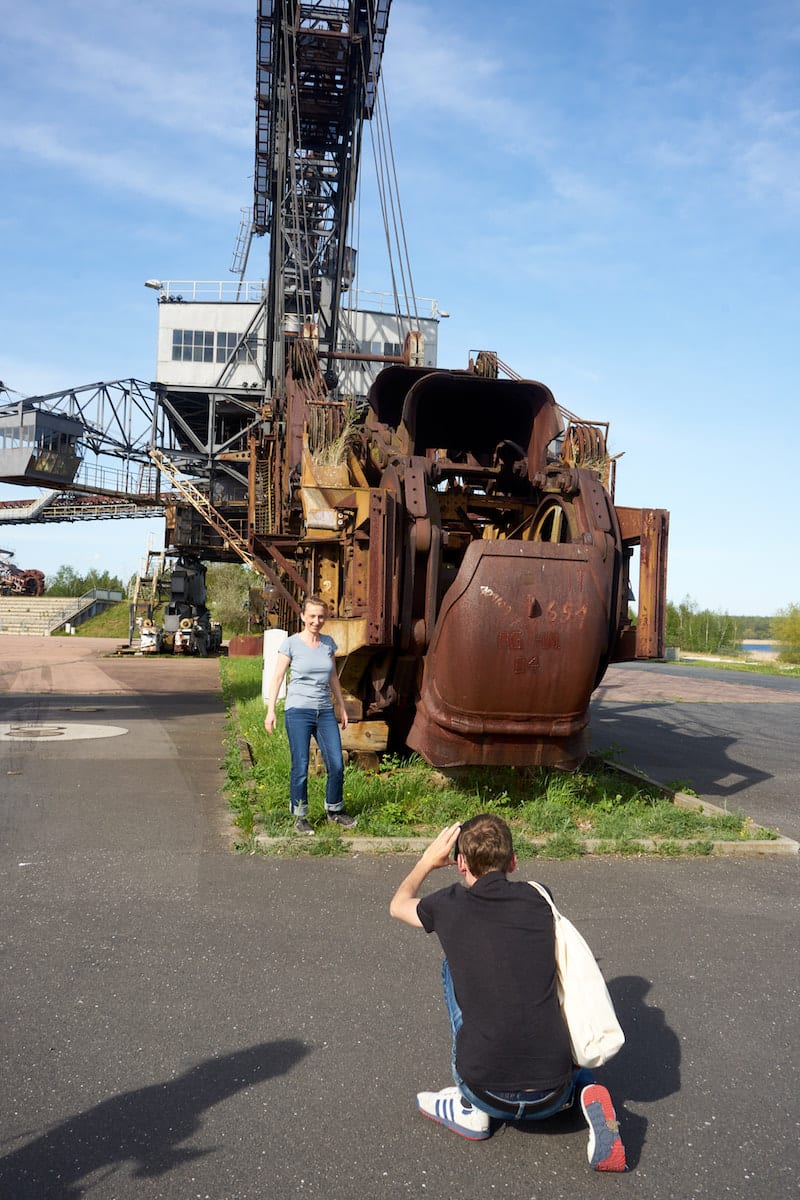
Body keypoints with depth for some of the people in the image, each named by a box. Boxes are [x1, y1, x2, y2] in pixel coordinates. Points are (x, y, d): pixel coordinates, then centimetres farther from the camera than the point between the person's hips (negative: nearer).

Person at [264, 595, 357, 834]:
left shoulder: (328, 643, 8)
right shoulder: (291, 644, -4)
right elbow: (277, 678, -2)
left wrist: (342, 707, 21)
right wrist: (270, 710, -9)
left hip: (325, 712, 4)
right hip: (298, 712, -4)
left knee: (336, 766, 2)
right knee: (300, 768, -2)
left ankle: (334, 810, 23)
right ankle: (300, 816, 14)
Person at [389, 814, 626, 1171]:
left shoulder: (451, 906, -1)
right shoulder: (537, 899, 3)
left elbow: (398, 904, 24)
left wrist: (428, 861, 40)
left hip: (488, 1095, -2)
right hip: (550, 1099, 2)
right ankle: (585, 1092, 4)